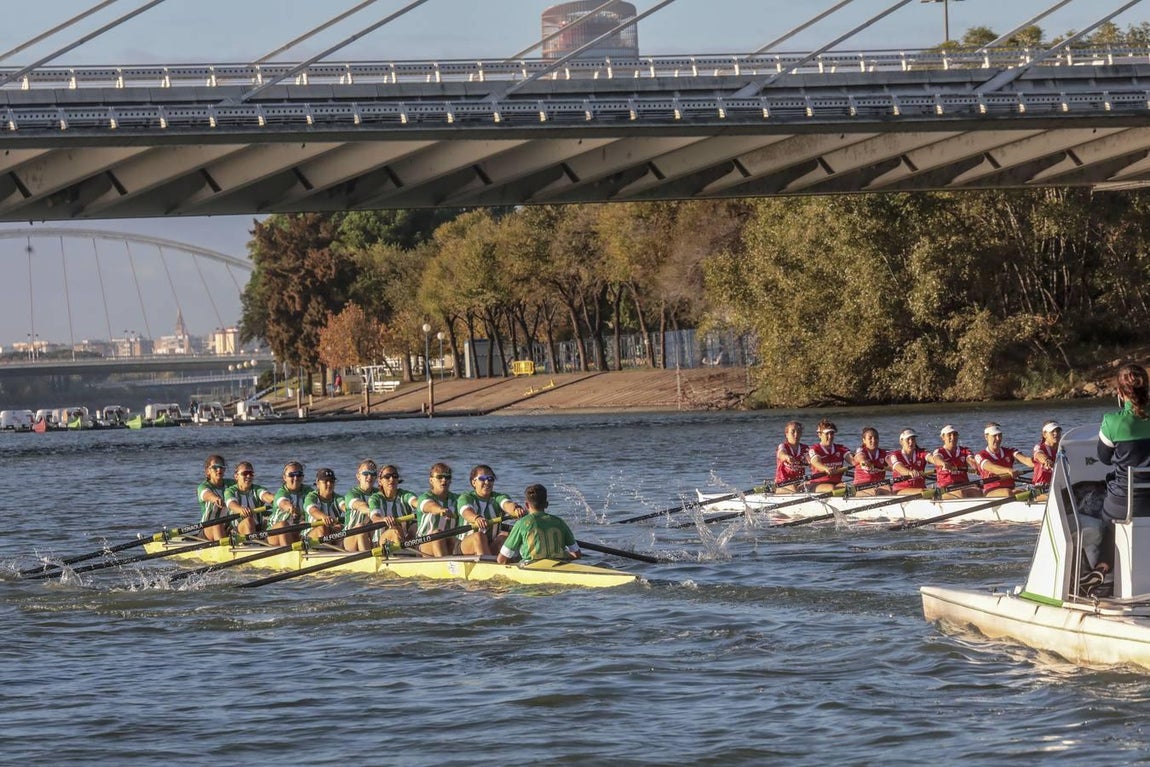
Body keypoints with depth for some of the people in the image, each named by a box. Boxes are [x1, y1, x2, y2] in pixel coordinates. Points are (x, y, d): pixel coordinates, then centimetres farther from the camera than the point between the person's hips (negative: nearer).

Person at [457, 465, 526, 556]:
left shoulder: (498, 498, 8)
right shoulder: (465, 497, 1)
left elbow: (507, 504, -17)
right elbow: (466, 512, -23)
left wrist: (516, 509, -43)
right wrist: (476, 518, -48)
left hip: (492, 545, 3)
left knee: (505, 536, -25)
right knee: (479, 536, -33)